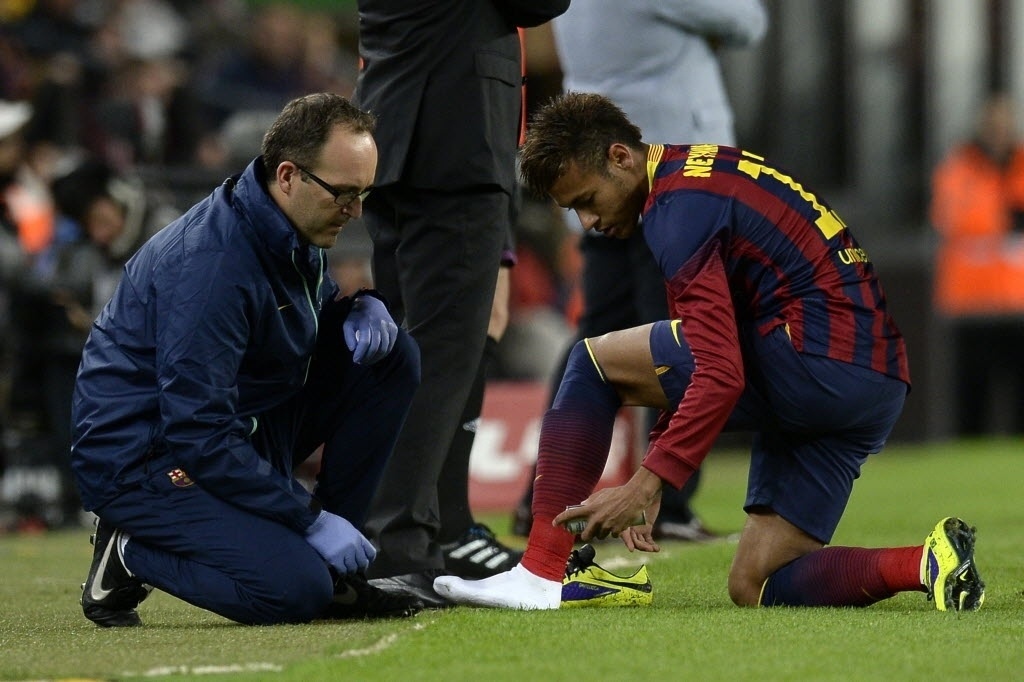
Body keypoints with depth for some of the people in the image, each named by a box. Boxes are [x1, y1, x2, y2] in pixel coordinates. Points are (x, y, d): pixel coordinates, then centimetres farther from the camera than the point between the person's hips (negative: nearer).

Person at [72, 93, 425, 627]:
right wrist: (311, 518, -26)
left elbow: (311, 315, 23)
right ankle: (132, 553, -1)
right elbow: (197, 434, -30)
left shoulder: (289, 227, 1)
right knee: (295, 591, -27)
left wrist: (362, 308, -3)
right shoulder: (212, 263, -28)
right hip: (148, 457, -9)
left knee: (390, 356, -2)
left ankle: (334, 570, 2)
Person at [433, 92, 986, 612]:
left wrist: (644, 485, -18)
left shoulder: (679, 206, -11)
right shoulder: (701, 169, 21)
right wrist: (652, 482, 20)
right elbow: (704, 348, 26)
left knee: (593, 363, -1)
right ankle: (926, 563, -6)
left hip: (817, 361, -10)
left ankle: (540, 574, -6)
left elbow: (722, 376, -20)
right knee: (755, 588, 10)